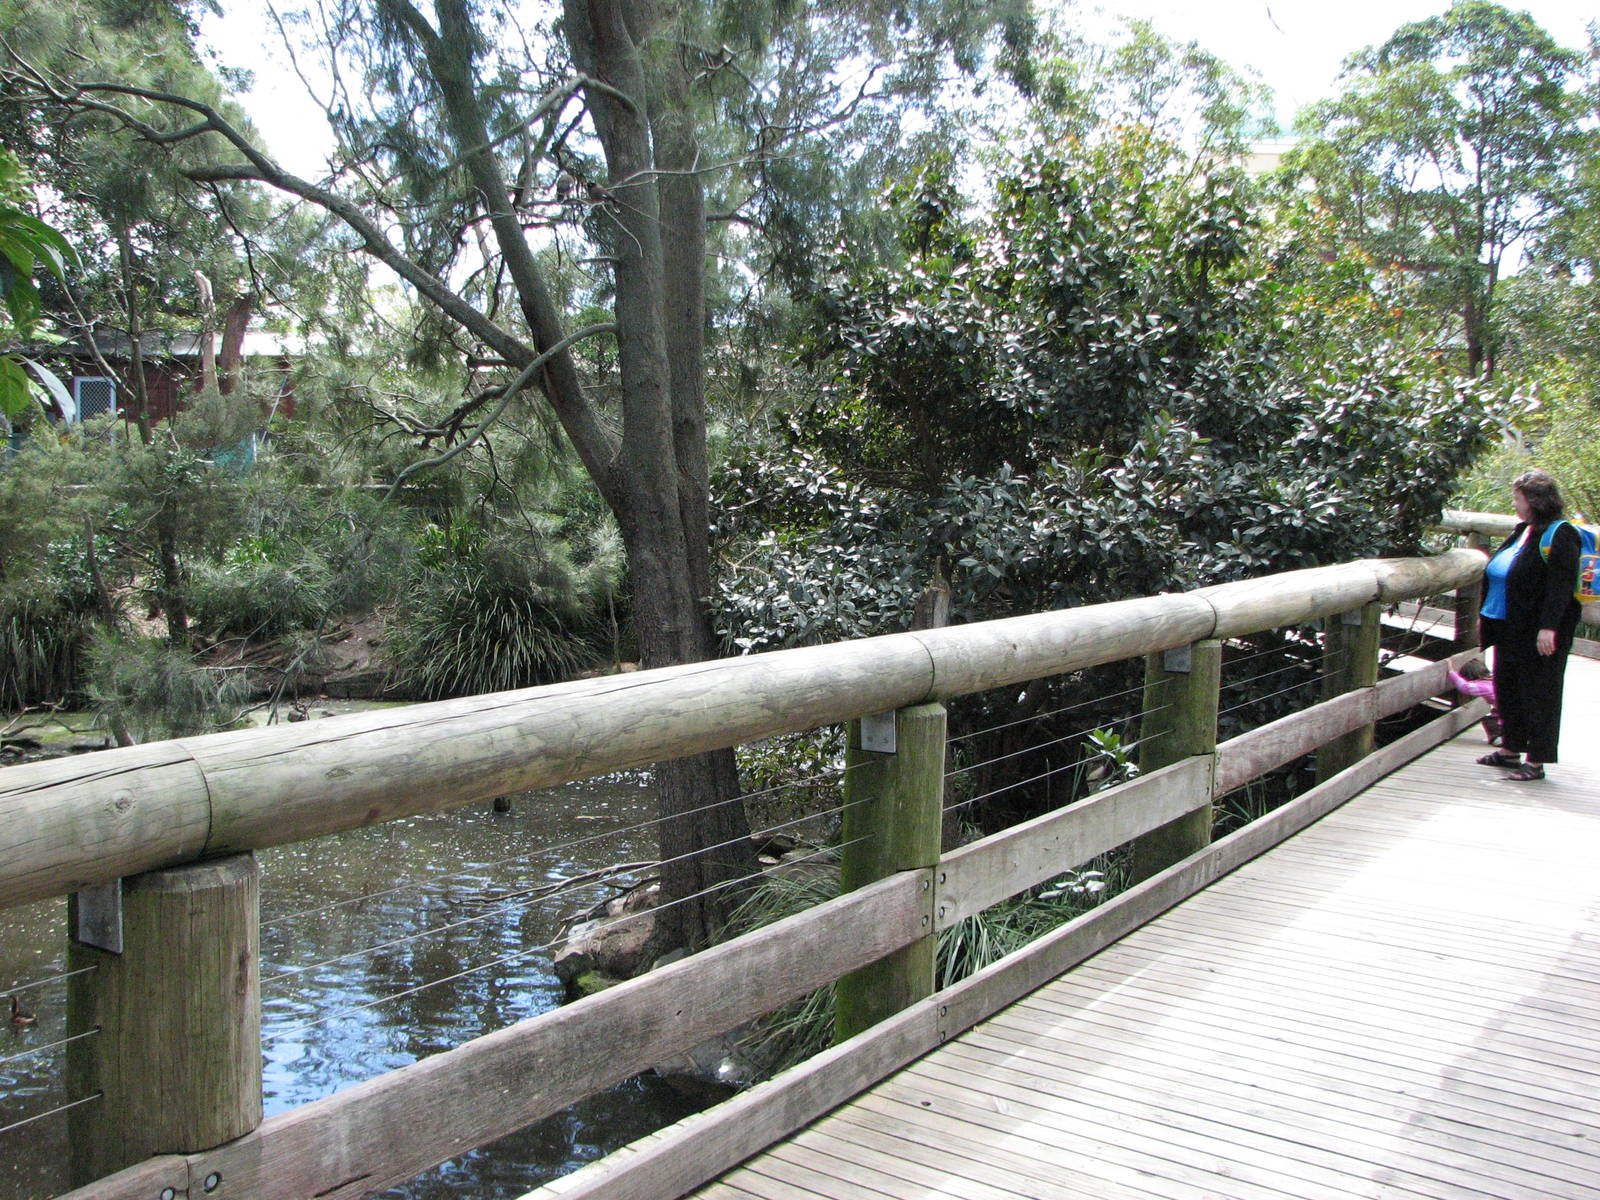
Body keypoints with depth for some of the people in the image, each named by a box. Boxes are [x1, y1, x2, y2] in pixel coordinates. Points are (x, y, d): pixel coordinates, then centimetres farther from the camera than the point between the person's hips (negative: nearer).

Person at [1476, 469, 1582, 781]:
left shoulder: (1559, 536, -15)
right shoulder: (1522, 532, 12)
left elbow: (1561, 585, -21)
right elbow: (1496, 575, 20)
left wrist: (1548, 627, -26)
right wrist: (1486, 615, 21)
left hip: (1538, 634, -9)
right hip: (1509, 628, 9)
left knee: (1537, 693, 0)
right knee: (1507, 688, 16)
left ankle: (1536, 761, 7)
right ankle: (1510, 749, 29)